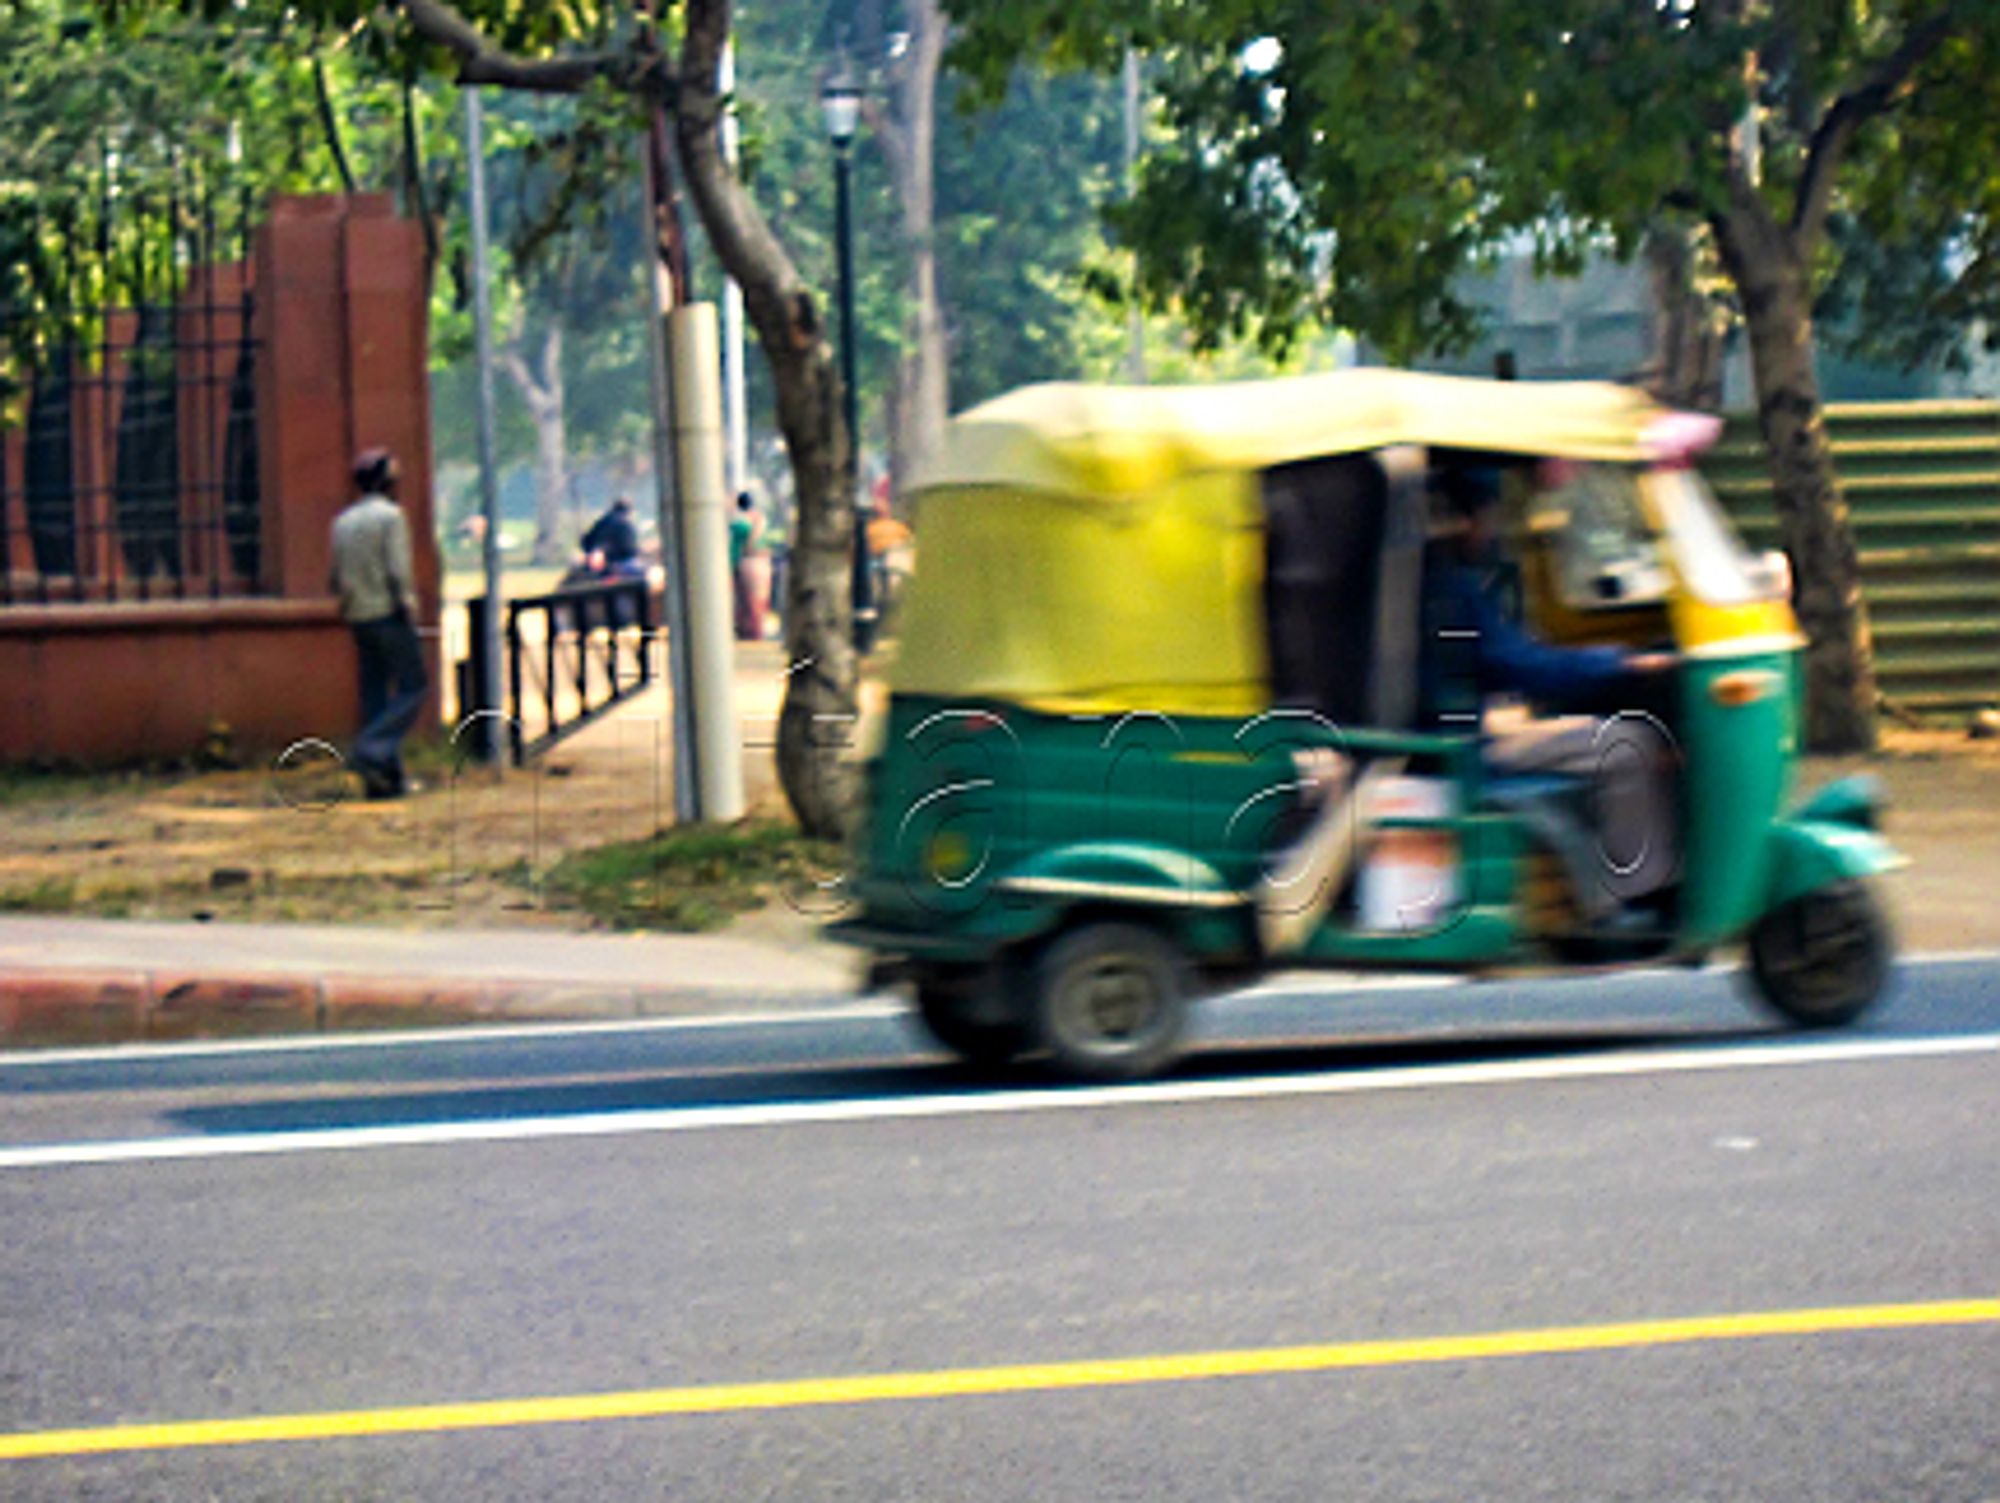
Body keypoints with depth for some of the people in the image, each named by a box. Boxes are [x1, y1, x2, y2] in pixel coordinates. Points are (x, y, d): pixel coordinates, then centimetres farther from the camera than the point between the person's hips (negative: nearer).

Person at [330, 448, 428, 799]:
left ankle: (384, 778, 3)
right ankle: (374, 749, -21)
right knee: (412, 688, -3)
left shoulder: (342, 522, 14)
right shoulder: (390, 516, -8)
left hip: (358, 617, 7)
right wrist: (406, 603, -13)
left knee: (374, 693, 6)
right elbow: (398, 571, -16)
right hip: (389, 613, -7)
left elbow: (337, 579, 16)